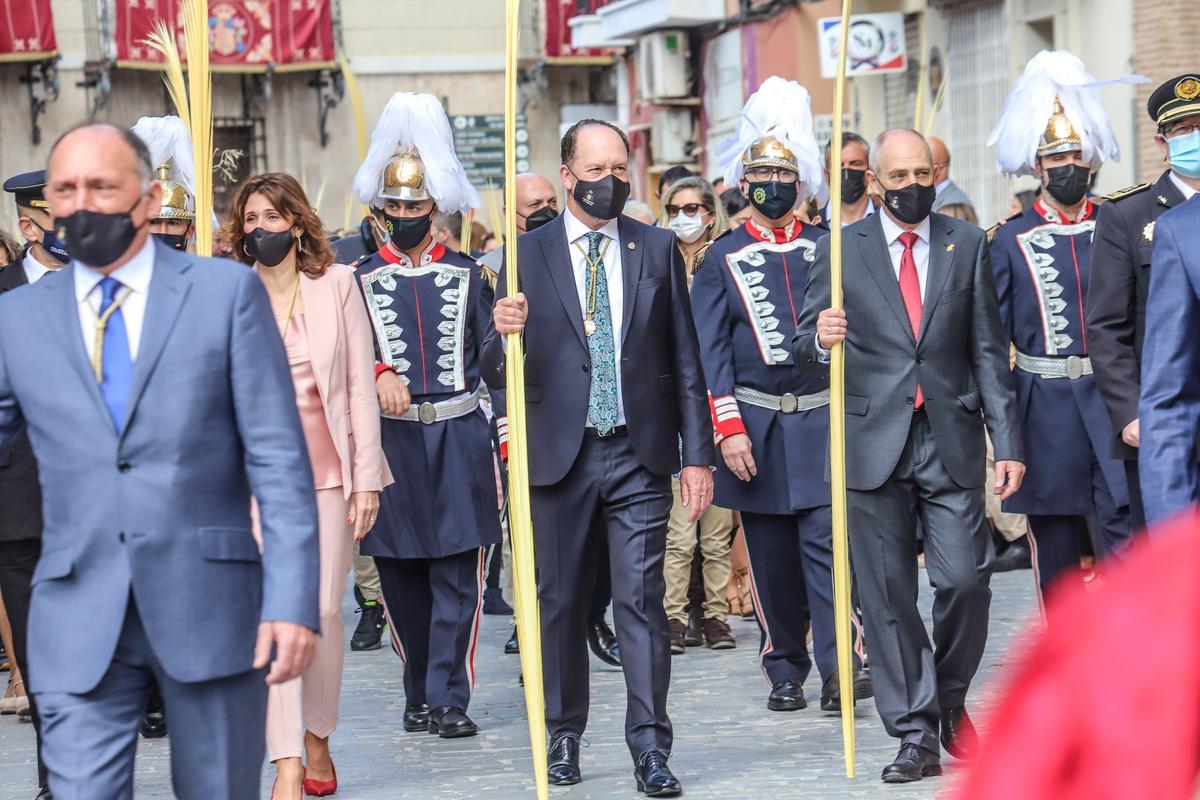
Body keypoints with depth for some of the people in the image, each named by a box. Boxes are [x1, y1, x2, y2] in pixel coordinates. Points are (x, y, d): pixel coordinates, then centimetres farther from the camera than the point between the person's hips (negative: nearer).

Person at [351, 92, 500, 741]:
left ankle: (449, 699, 0)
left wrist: (503, 441, 2)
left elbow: (489, 357, 9)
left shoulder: (466, 273, 9)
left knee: (457, 575, -4)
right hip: (390, 438, 0)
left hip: (459, 436, 0)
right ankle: (419, 695, 17)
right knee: (400, 575, 5)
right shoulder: (360, 277, 7)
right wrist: (378, 375, -20)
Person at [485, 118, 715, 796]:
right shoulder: (528, 254, 3)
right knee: (562, 601, 8)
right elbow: (499, 375, 0)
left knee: (642, 600, -5)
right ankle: (565, 735, 21)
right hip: (561, 455, 0)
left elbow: (686, 361, 8)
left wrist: (697, 454, 3)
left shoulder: (658, 249, 7)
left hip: (640, 455, 0)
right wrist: (504, 334, -22)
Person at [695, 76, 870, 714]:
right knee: (770, 554, 5)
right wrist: (729, 429, -8)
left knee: (827, 539, -10)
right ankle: (785, 670, 14)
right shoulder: (722, 259, 4)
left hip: (822, 420, 0)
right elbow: (710, 351, 0)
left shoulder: (826, 250, 7)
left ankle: (839, 666, -13)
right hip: (756, 424, 0)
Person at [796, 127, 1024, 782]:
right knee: (887, 597, 1)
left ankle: (950, 704, 19)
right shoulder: (841, 250, 6)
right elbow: (805, 347, 4)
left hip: (952, 441, 0)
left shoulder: (967, 245, 9)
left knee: (965, 582, -6)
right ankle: (916, 735, 9)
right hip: (875, 445, 0)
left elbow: (988, 352, 8)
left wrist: (1007, 442, 2)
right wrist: (819, 338, -21)